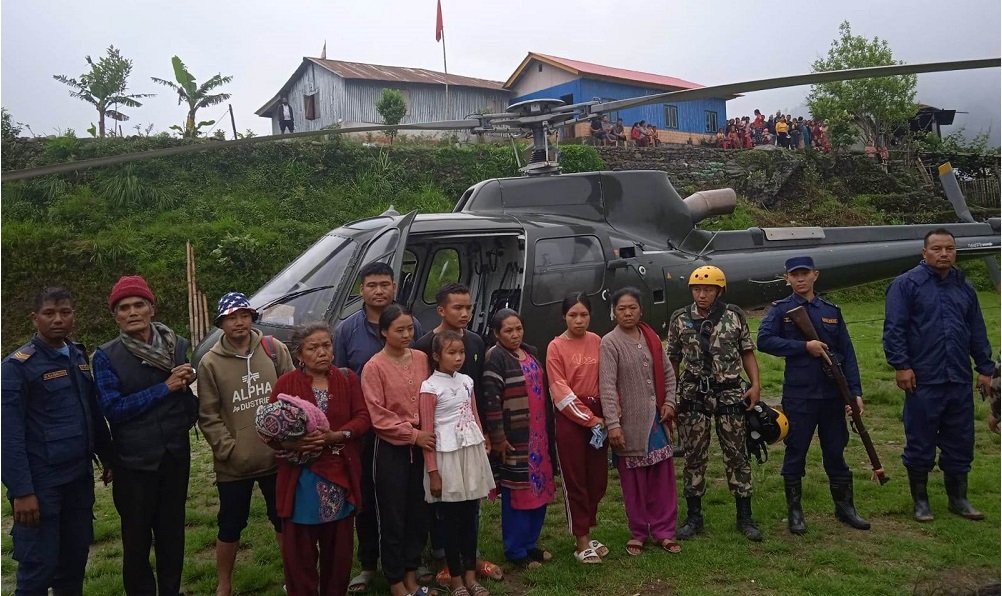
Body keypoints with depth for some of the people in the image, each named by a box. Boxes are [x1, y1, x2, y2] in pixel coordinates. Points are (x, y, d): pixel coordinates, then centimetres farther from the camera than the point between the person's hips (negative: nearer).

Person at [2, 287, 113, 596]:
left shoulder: (79, 357, 9)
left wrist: (107, 457, 15)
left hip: (79, 478, 6)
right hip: (41, 482, -6)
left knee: (75, 557, 15)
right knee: (39, 565, 2)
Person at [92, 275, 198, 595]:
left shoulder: (178, 345, 2)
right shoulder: (107, 356, -7)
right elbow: (112, 409, -16)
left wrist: (189, 382, -8)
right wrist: (165, 388, -18)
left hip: (176, 456, 3)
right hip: (134, 461, -3)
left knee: (172, 533, 14)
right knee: (137, 539, 9)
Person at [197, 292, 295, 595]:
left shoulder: (275, 349, -1)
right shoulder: (210, 363, -4)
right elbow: (208, 415, -5)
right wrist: (228, 448, -12)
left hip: (276, 457, 1)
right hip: (233, 463, -1)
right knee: (231, 525, 12)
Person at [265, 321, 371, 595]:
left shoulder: (348, 379, 6)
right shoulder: (286, 383, -1)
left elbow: (363, 418, 0)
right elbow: (270, 428, -2)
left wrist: (336, 435, -17)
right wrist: (290, 444, -21)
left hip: (340, 474, 2)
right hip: (300, 477, -2)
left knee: (338, 546, 10)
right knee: (299, 549, 3)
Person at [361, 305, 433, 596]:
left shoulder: (421, 358, 3)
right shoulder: (374, 367, -10)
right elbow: (378, 417, -12)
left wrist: (428, 433, -2)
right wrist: (413, 434, -14)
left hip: (421, 445, 5)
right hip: (391, 448, -4)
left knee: (418, 513, 13)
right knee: (393, 516, 6)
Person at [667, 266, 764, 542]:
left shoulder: (734, 316, 0)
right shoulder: (680, 319, 1)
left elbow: (747, 352, 6)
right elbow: (672, 359, 6)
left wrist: (755, 385, -5)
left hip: (729, 394, 0)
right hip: (693, 396, 0)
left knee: (737, 455, 5)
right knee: (694, 457, 7)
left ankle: (745, 517, 18)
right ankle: (693, 517, 19)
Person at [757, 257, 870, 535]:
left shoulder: (831, 310, 10)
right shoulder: (781, 309, 0)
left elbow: (847, 353, 8)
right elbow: (764, 340, -13)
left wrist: (856, 391, 1)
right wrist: (805, 347, -16)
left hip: (833, 394, 3)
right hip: (798, 395, -3)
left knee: (836, 451, 12)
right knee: (796, 453, 4)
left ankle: (844, 507, 26)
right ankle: (794, 511, 16)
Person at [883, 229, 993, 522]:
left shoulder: (963, 287, 12)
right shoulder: (907, 284, -6)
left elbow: (977, 331, 16)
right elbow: (894, 328, -10)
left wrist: (985, 368, 14)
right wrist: (900, 365, -15)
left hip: (959, 381, 5)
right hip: (923, 380, -5)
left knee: (960, 442, 13)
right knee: (920, 443, 5)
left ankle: (958, 498, 28)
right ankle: (921, 501, 19)